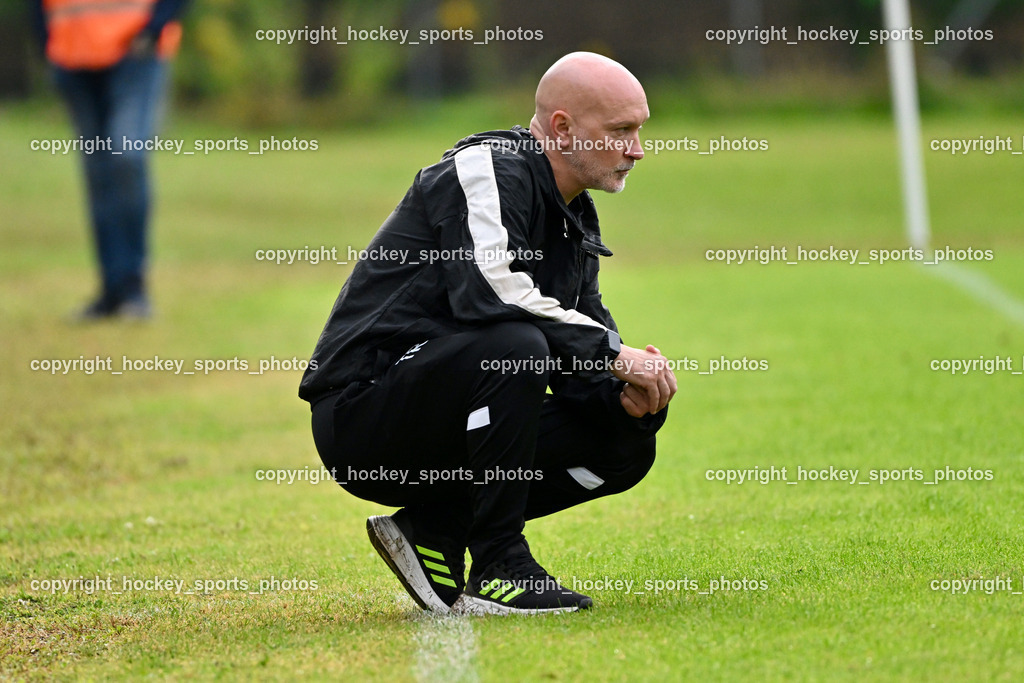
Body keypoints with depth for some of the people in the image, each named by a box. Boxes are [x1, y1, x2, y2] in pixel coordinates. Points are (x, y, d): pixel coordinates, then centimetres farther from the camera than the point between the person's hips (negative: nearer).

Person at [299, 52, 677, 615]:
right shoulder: (487, 169, -13)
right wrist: (610, 352, -27)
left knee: (625, 444, 0)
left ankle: (433, 528, 3)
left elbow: (577, 360, 13)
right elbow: (488, 289, -31)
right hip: (360, 415, -9)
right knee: (515, 345, -33)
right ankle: (498, 569, -23)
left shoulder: (576, 217, 15)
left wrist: (624, 394, -10)